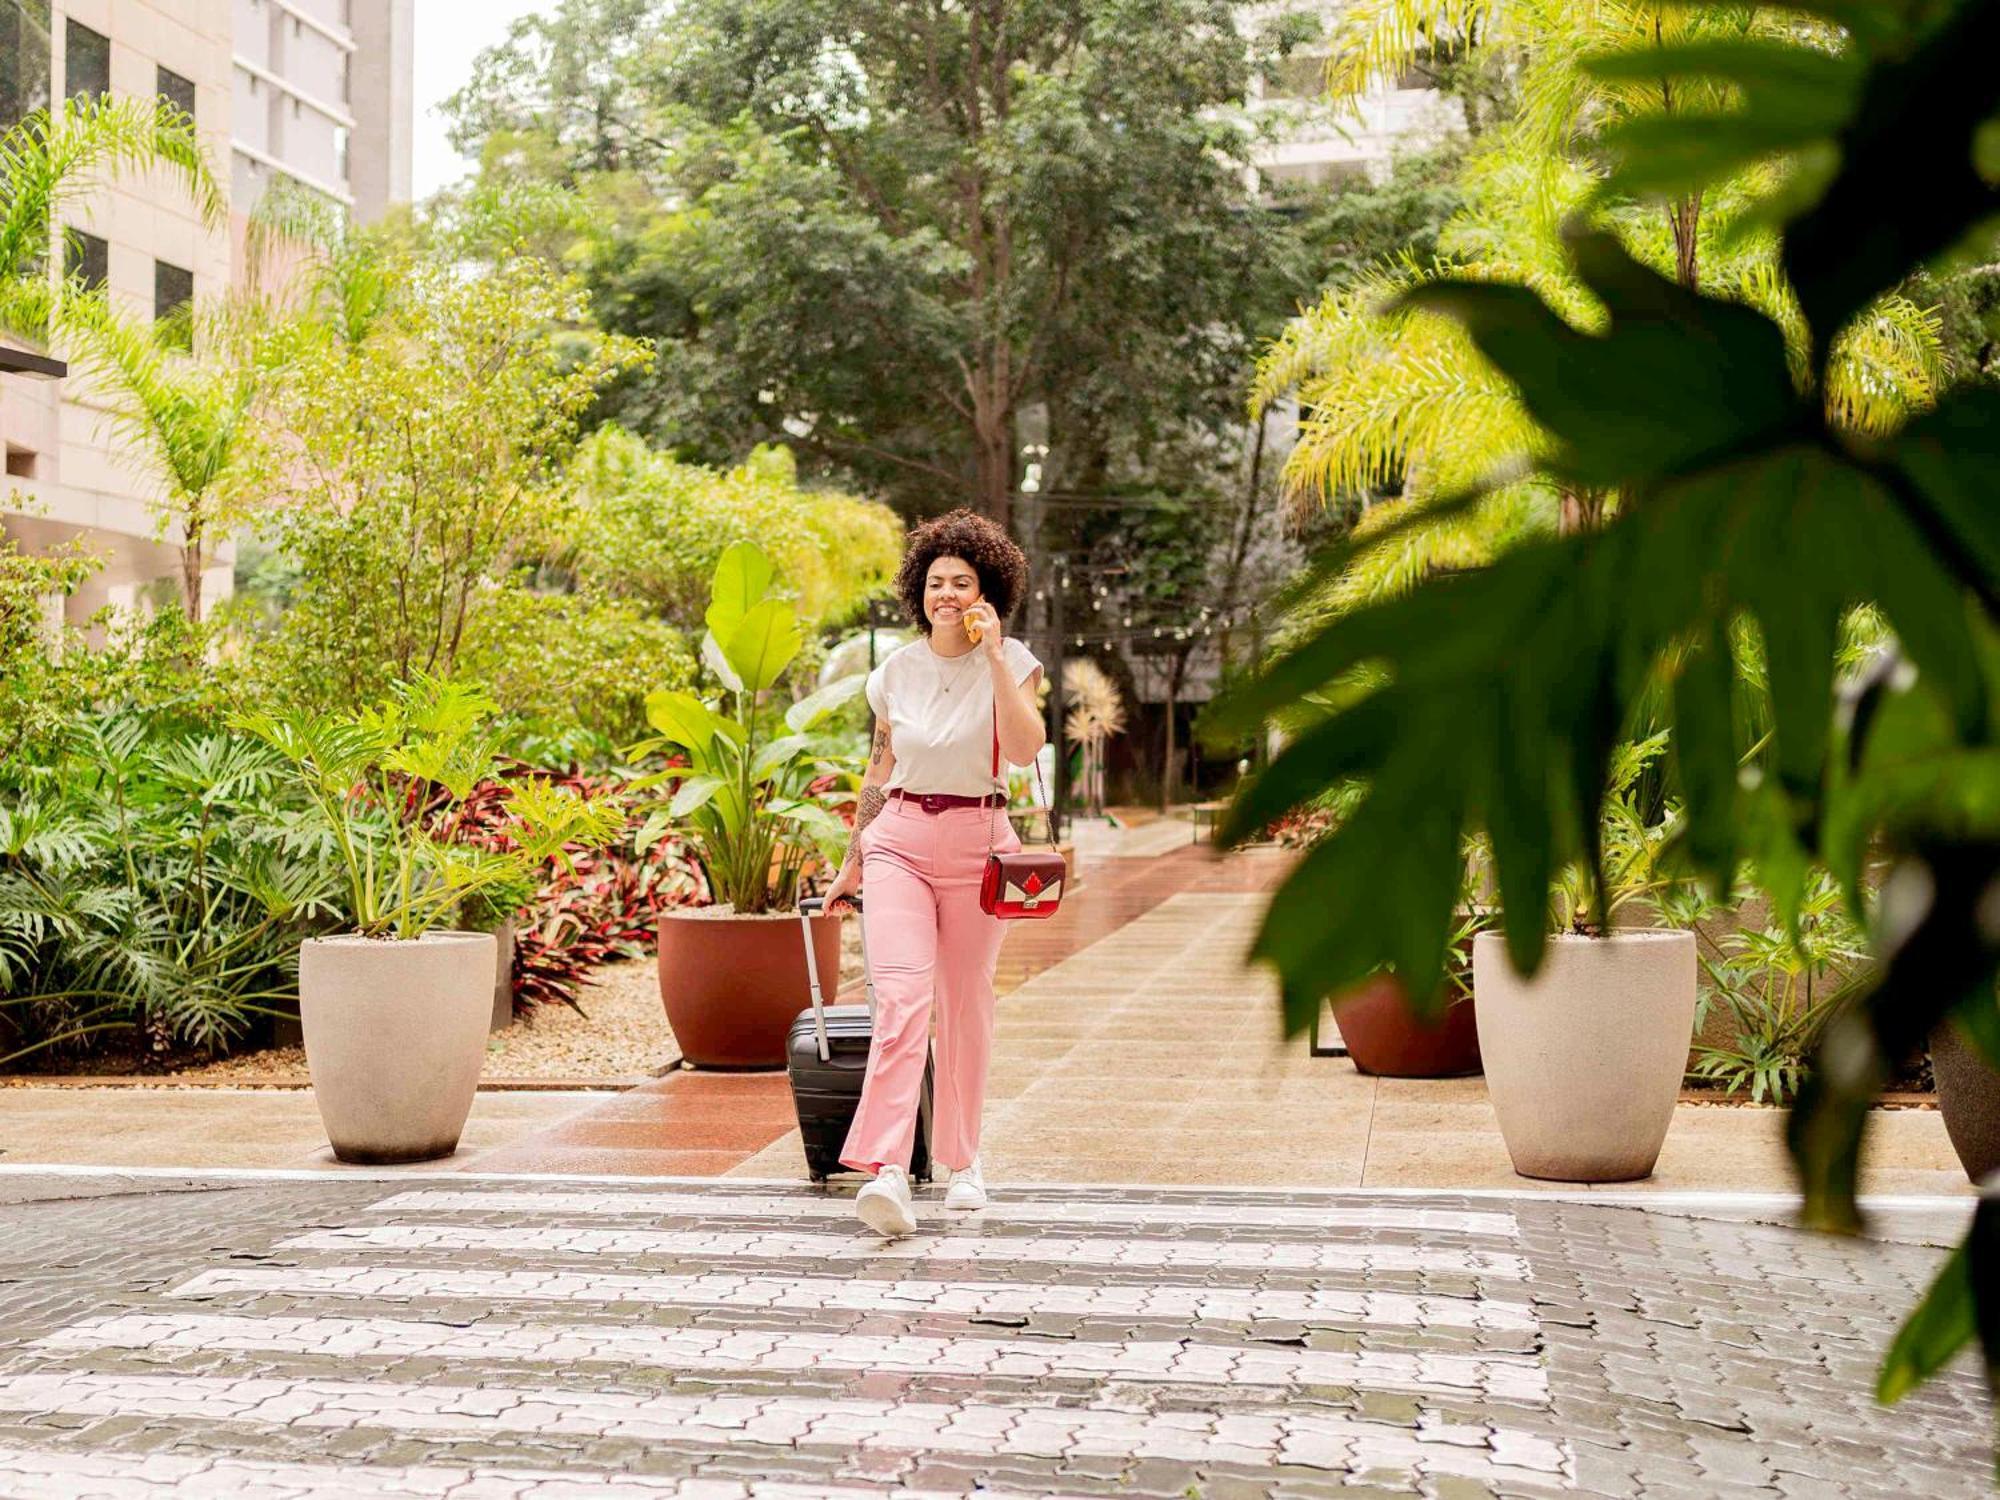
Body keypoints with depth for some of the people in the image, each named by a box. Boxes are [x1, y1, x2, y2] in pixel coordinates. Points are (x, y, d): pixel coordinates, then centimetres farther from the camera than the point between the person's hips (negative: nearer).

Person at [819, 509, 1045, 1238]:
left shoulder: (1011, 662, -1)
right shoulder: (897, 670, 6)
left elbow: (1025, 748, -19)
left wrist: (994, 656, -21)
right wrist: (852, 863, 18)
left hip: (978, 842, -1)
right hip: (900, 839, 1)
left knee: (966, 1002, 8)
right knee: (901, 996, -15)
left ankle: (962, 1162, 24)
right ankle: (889, 1172, -25)